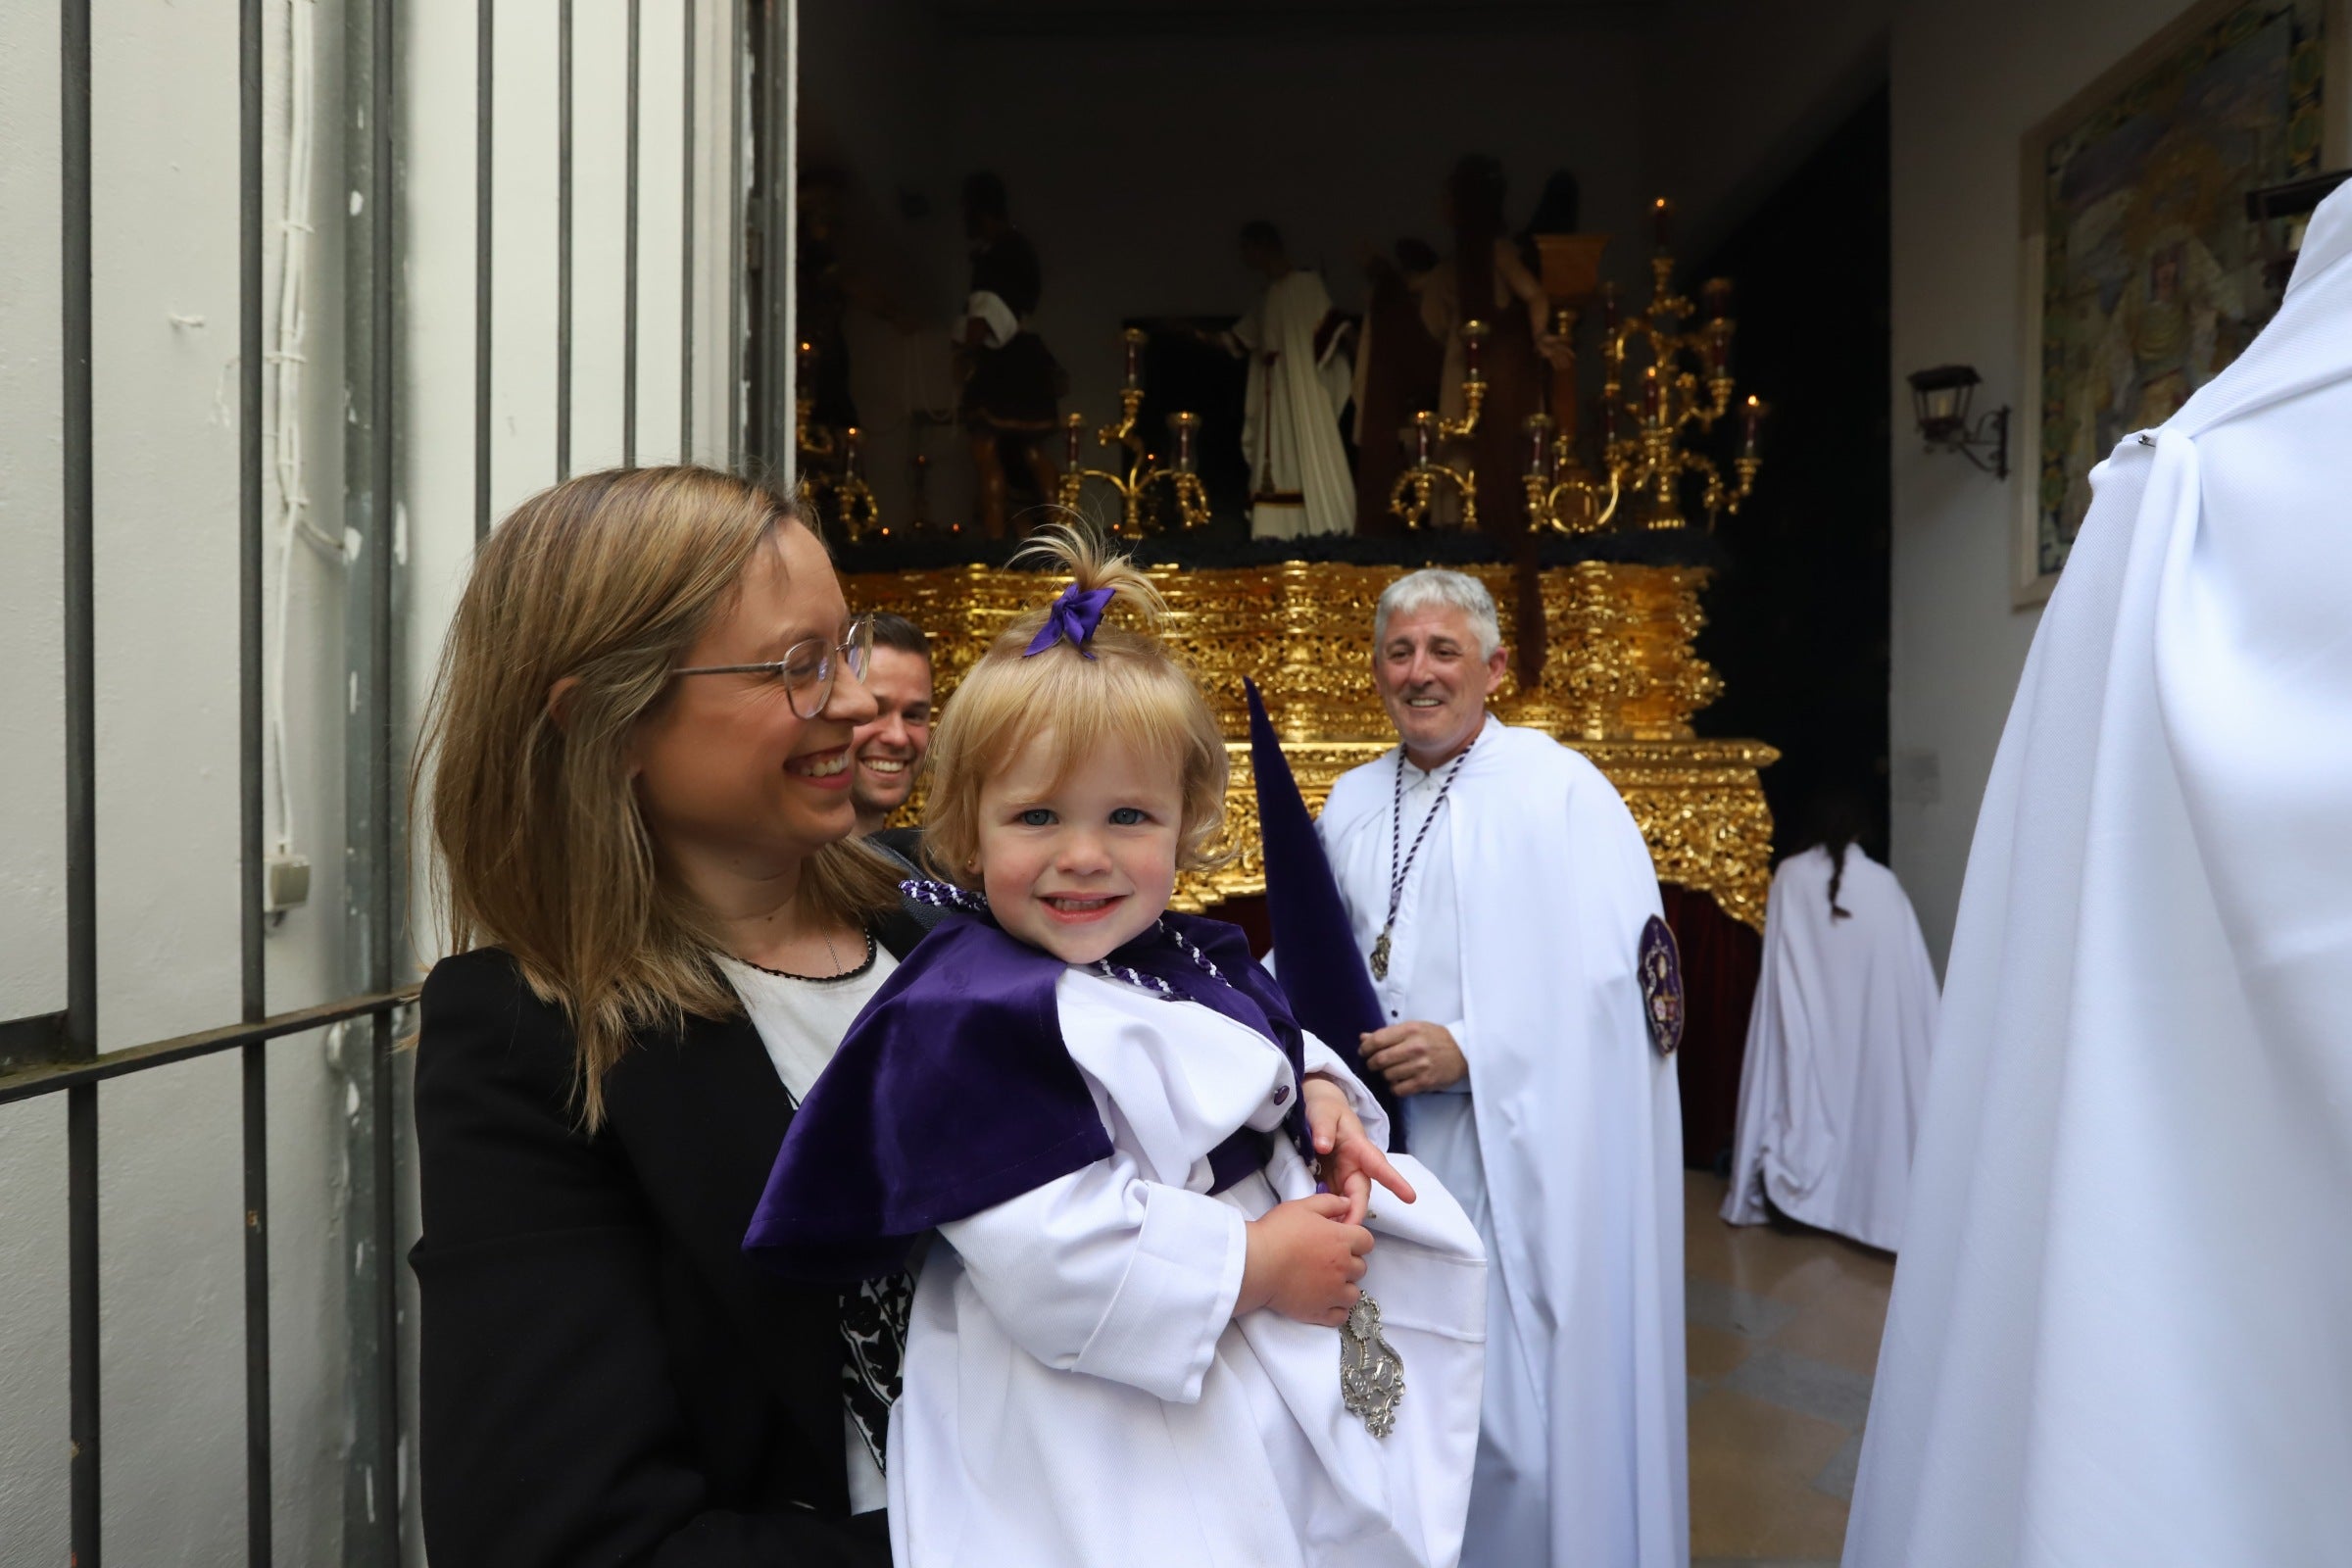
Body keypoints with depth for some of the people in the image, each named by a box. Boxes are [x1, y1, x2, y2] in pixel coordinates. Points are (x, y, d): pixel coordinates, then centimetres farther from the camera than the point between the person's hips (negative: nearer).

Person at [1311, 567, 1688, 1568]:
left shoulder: (1561, 791, -6)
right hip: (1377, 1148, 5)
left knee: (1514, 1422, 2)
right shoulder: (1350, 803, 11)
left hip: (1515, 1160, -5)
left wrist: (1471, 1053, -20)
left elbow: (1620, 982, -12)